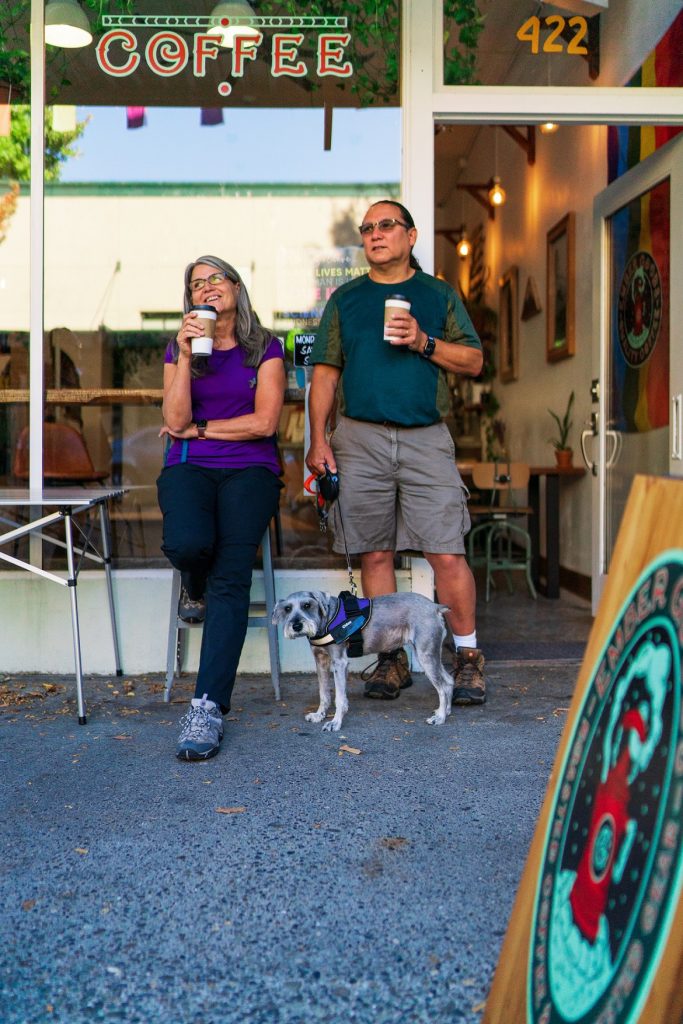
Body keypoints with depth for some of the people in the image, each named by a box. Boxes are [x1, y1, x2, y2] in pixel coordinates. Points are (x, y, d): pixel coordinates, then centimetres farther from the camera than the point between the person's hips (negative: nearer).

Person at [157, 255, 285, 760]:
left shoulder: (265, 349, 9)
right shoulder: (179, 349, 14)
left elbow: (264, 421, -3)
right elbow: (175, 421, -1)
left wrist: (199, 428, 1)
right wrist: (185, 356, -9)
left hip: (250, 468, -1)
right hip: (190, 468, 1)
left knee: (232, 573, -24)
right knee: (188, 543, -33)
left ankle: (209, 707, -27)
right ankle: (196, 588, 8)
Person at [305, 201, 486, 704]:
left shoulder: (439, 295, 13)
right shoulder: (345, 299, 15)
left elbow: (474, 361, 9)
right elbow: (326, 374, 11)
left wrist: (424, 342, -7)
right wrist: (318, 438, 2)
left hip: (426, 438, -1)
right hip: (360, 439, 2)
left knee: (447, 552, -7)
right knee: (375, 553, 3)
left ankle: (468, 655, 7)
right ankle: (392, 657, 14)